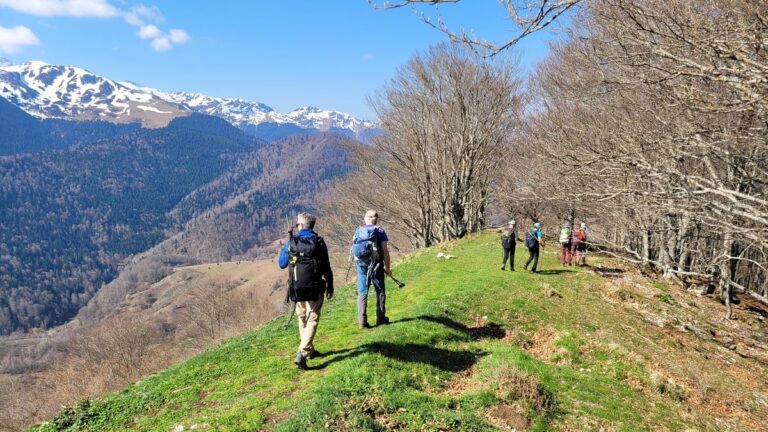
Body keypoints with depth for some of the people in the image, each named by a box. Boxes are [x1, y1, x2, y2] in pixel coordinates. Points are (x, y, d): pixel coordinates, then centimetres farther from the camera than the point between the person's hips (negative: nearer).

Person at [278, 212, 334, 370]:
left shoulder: (291, 242, -2)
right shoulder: (319, 242, -6)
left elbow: (281, 264, 8)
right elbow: (326, 267, -3)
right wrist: (330, 287, 7)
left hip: (296, 288, 3)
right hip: (314, 288, -3)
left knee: (302, 319, 20)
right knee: (312, 320, 2)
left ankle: (309, 350, 31)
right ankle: (301, 354, -12)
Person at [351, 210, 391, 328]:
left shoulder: (358, 231, 8)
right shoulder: (379, 231, -2)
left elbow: (354, 249, 8)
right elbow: (385, 250, -8)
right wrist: (387, 267, 0)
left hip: (361, 264, 3)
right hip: (376, 265, -3)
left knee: (362, 292, 7)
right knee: (380, 291, 12)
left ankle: (362, 321, 3)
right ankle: (381, 318, 16)